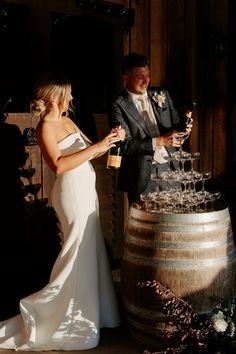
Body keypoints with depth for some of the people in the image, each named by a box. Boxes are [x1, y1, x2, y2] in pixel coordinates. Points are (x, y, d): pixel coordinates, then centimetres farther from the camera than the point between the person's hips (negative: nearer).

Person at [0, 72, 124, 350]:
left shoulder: (67, 121, 13)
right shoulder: (45, 127, -13)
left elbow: (89, 153, 16)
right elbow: (59, 165, -27)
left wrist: (110, 141, -1)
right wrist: (96, 146, -25)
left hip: (86, 191, 9)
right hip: (72, 193, -9)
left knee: (89, 251, 15)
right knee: (79, 254, -2)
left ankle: (87, 310, 30)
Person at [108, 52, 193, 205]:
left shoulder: (162, 95, 9)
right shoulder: (118, 106, -7)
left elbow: (175, 124, 14)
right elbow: (126, 145, -12)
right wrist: (160, 141, -20)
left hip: (169, 169, 4)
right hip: (142, 175, -4)